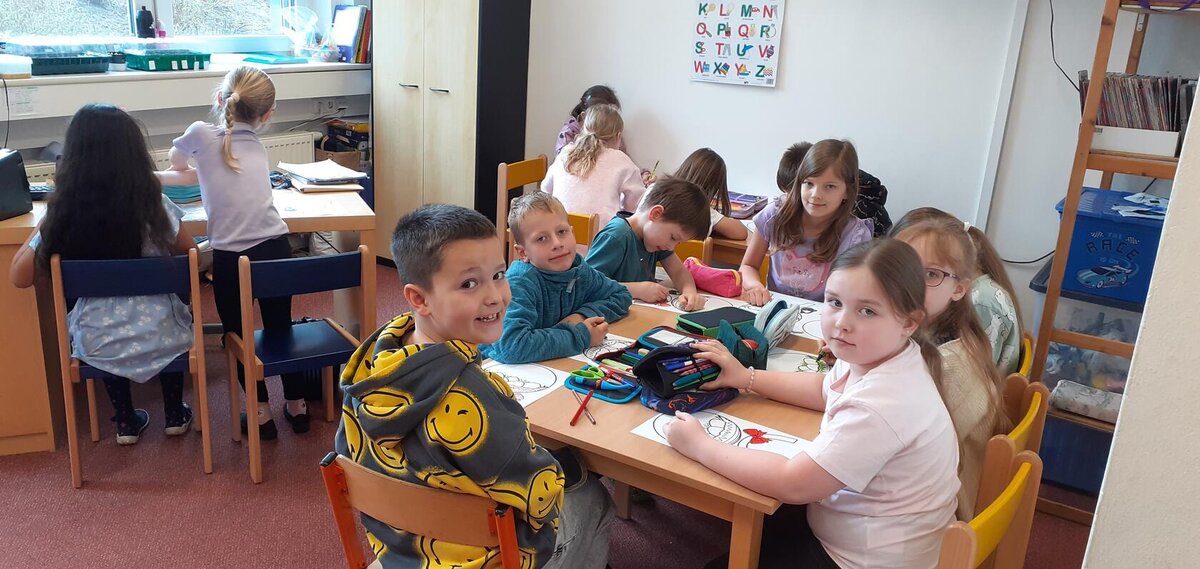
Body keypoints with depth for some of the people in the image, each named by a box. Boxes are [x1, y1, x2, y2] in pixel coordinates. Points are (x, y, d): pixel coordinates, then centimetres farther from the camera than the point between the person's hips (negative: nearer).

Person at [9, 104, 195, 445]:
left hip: (99, 346, 1)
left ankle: (126, 422, 38)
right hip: (160, 339, 0)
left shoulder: (63, 213, -12)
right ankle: (174, 414, 39)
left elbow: (20, 276, -1)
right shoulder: (154, 205, -14)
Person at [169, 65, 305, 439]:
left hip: (231, 258, -4)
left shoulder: (203, 135, 1)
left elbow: (175, 159, 25)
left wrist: (183, 165, 47)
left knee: (239, 335, 17)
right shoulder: (257, 147, 12)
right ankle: (296, 405, 33)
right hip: (276, 248, 4)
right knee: (280, 328, 23)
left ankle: (262, 413, 22)